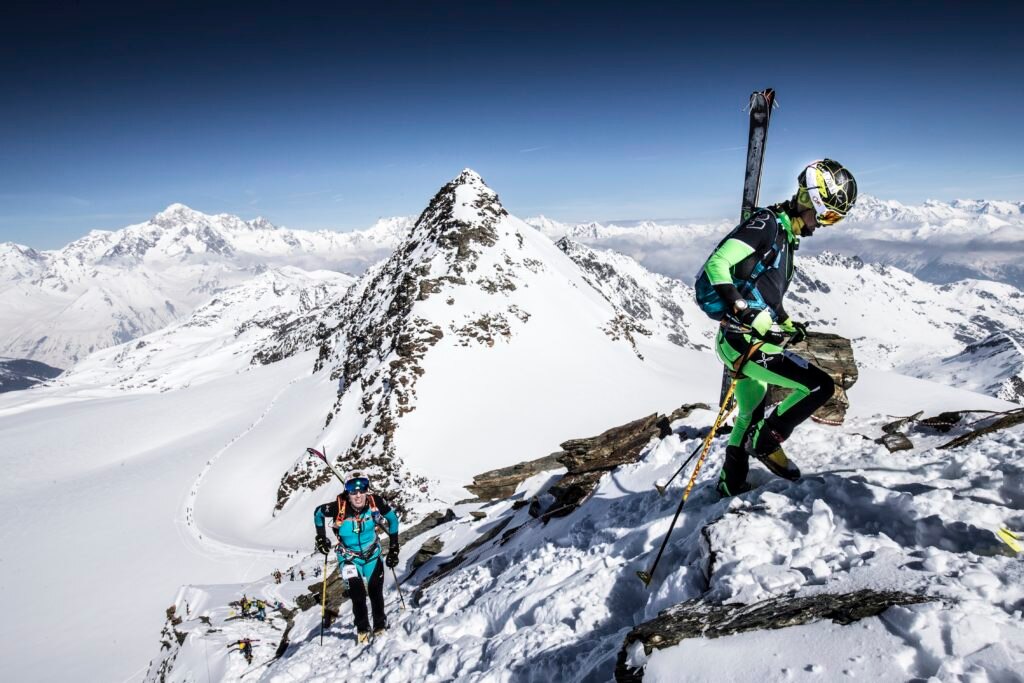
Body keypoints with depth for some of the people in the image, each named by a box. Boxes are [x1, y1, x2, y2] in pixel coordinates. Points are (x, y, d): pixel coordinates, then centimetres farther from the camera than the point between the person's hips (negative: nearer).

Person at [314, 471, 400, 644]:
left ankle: (380, 625, 28)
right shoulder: (338, 507, -29)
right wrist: (321, 538, -7)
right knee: (357, 592, -13)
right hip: (349, 556, -1)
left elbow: (392, 519, -7)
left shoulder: (376, 502, -26)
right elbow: (318, 513, -6)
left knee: (376, 591, 7)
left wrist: (393, 548, -5)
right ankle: (362, 629, 7)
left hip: (372, 553, 1)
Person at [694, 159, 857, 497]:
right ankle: (766, 441, 7)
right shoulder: (767, 222, -11)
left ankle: (731, 485, 37)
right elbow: (717, 264, -23)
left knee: (750, 418, 21)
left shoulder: (786, 234, 18)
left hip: (753, 342, 10)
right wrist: (742, 311, -32)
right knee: (821, 385, -9)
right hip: (744, 342, -10)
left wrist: (787, 323, 22)